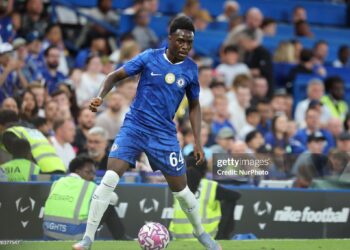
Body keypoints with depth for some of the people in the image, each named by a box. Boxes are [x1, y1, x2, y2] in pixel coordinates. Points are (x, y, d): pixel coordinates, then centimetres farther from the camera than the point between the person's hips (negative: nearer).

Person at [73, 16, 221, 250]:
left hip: (165, 134, 2)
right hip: (134, 127, -2)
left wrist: (198, 142, 6)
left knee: (181, 189, 7)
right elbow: (116, 76, 0)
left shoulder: (190, 69, 0)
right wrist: (100, 97, -18)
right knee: (109, 179, -18)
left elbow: (194, 106, 12)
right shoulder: (150, 58, -6)